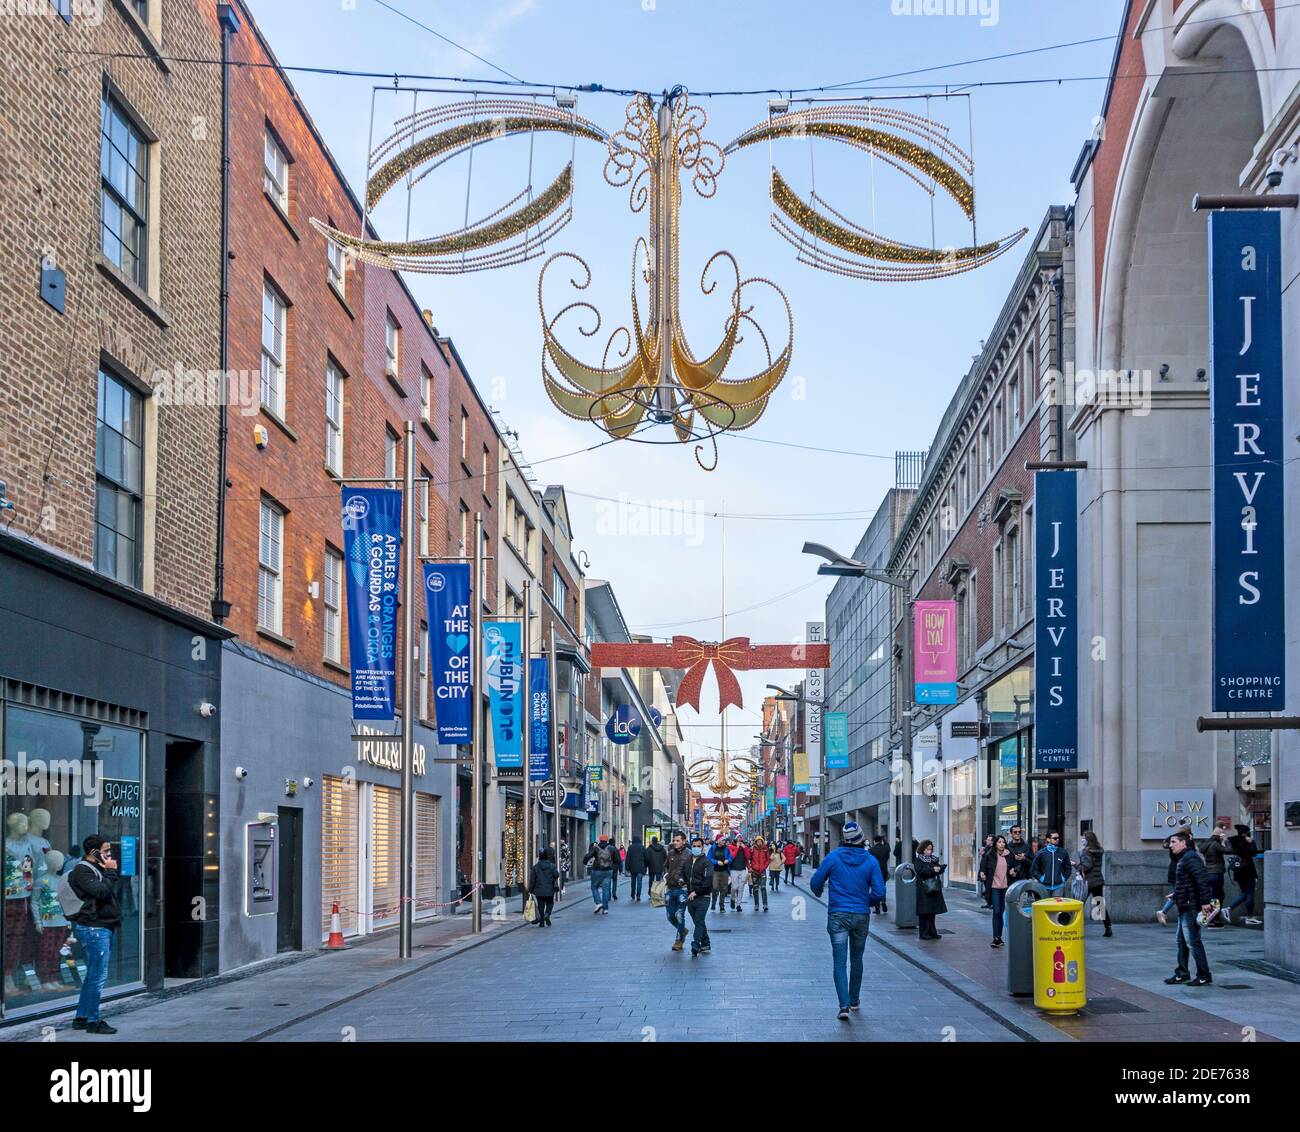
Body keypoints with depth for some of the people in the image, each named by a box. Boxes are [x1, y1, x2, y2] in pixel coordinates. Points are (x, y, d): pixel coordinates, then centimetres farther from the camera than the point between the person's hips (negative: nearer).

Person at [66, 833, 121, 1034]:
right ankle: (93, 1021, -3)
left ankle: (81, 1018, 21)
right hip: (93, 929, -11)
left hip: (103, 928, 11)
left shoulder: (96, 869, 19)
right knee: (98, 976, -8)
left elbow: (111, 893, 20)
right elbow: (101, 891, -24)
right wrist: (111, 872, -15)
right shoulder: (81, 871, -12)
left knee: (93, 975, 15)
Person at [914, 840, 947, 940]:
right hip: (923, 889, -5)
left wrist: (940, 867, -15)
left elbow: (939, 871, 8)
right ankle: (923, 933, 0)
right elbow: (920, 870, -18)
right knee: (924, 911, -4)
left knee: (932, 911, 8)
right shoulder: (918, 860, -2)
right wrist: (932, 870, -26)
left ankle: (932, 932, 14)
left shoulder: (934, 859, 13)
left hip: (934, 888, 5)